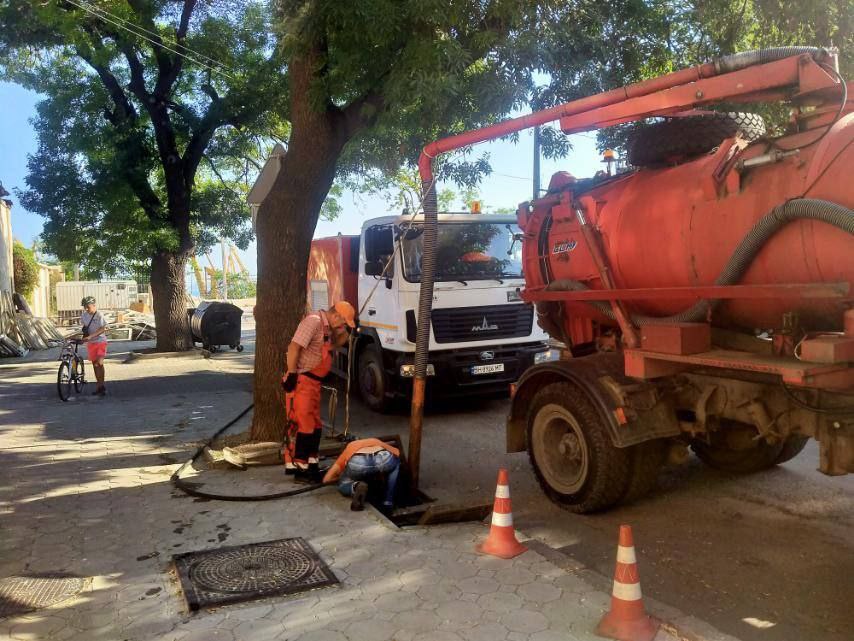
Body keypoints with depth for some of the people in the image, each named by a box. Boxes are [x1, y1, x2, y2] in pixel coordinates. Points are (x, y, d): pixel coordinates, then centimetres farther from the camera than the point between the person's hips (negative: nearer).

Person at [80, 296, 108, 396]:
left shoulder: (99, 315, -13)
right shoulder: (84, 315, 3)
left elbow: (103, 329, -20)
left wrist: (90, 336, -27)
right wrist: (85, 332, 0)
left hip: (100, 341, -6)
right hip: (90, 343, 6)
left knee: (99, 363, -17)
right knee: (94, 364, 9)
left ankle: (102, 385, -5)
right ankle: (100, 386, 17)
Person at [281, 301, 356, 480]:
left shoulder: (327, 327, 13)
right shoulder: (313, 321, -16)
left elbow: (334, 344, 30)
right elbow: (294, 347, -23)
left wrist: (347, 331, 12)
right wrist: (291, 374, -23)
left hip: (313, 382, 10)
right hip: (301, 381, -10)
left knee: (315, 424, 15)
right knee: (301, 424, -7)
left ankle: (311, 463, 24)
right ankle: (296, 466, 0)